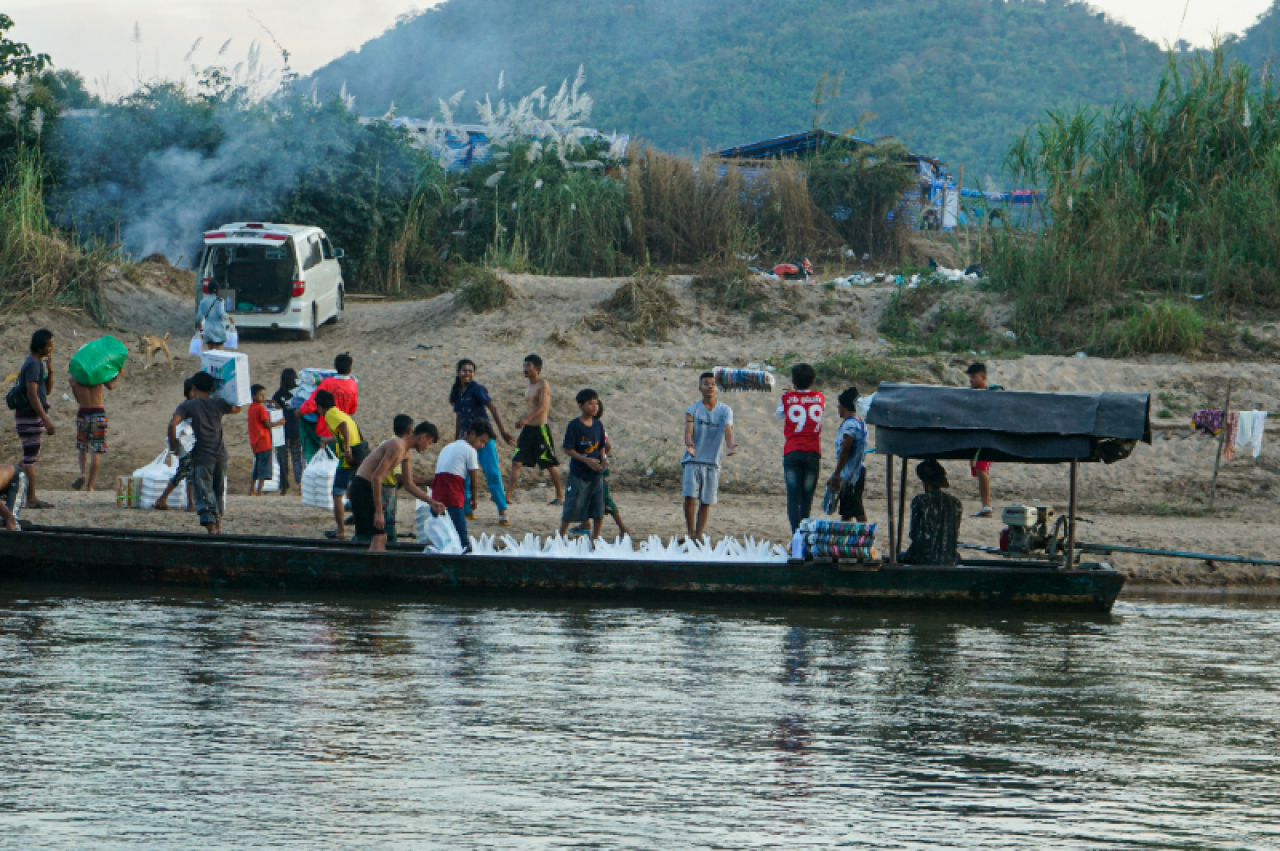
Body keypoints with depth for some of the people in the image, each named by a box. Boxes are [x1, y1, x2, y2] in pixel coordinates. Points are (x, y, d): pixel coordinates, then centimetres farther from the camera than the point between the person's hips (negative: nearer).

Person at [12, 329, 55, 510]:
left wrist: (50, 370, 2)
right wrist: (46, 420, -26)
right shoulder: (33, 364, -16)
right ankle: (31, 498, -6)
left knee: (31, 457, 15)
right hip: (30, 415, -10)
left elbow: (47, 391, 19)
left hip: (35, 415, 10)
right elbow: (32, 394, -23)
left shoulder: (39, 363, 15)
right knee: (31, 456, -7)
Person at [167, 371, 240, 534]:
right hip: (220, 456, 4)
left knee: (204, 495, -3)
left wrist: (173, 445, -8)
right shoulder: (218, 404, 7)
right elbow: (236, 408, 27)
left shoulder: (187, 406, -4)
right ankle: (219, 523, 31)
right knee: (219, 492, 21)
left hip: (201, 458, -4)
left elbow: (173, 423, -20)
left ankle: (211, 527, -13)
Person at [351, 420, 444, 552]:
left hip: (370, 487, 10)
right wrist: (379, 512, -25)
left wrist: (431, 502, 20)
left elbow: (409, 485, 24)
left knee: (381, 538, 11)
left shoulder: (406, 452, 13)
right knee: (378, 537, -15)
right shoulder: (397, 446, -19)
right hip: (363, 486, -10)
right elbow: (376, 477, -25)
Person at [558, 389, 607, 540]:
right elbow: (568, 449, -12)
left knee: (599, 512, 6)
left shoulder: (598, 425, 6)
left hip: (596, 474, 5)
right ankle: (561, 538, 13)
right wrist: (586, 460, -21)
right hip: (578, 475, -5)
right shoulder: (574, 425, -12)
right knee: (571, 510, 0)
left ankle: (595, 539, 19)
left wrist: (603, 458, -5)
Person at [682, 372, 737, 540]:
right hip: (693, 461, -1)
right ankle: (691, 533, -3)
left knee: (706, 501, 3)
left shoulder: (725, 410, 4)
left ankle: (699, 536, 11)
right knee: (690, 496, -16)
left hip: (713, 462, 1)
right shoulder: (693, 410, 2)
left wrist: (731, 446, -33)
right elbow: (688, 431, -12)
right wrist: (689, 444, -35)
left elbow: (728, 430, -11)